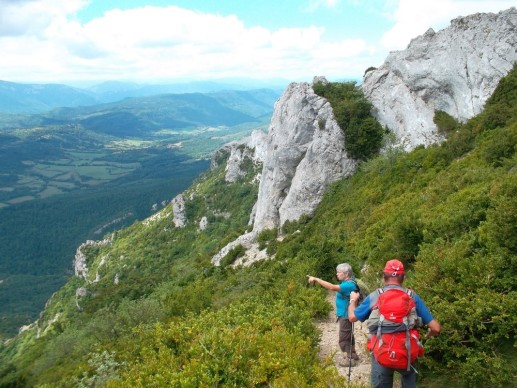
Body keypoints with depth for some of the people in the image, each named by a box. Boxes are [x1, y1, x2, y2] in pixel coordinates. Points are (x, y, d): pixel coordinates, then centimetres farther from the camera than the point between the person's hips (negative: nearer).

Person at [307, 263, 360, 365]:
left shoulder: (349, 285, -27)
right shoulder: (347, 282, 5)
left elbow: (332, 287, -36)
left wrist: (316, 279, -36)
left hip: (346, 316, -10)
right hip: (344, 315, 10)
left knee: (343, 339, 1)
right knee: (348, 336, 24)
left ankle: (349, 359, 13)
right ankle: (353, 354, 39)